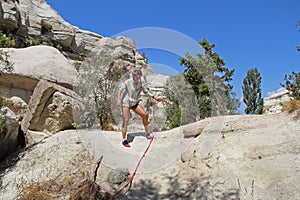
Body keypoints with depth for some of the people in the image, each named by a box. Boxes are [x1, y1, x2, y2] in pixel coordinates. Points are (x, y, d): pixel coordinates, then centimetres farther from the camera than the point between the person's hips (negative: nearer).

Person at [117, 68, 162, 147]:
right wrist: (119, 99, -23)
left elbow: (146, 92, 4)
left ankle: (147, 132, 12)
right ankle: (124, 140, -5)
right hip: (126, 103, -4)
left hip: (135, 103, 4)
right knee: (126, 120, -13)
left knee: (144, 115, -8)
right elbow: (120, 90, -10)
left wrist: (155, 97, -5)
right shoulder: (127, 82, -15)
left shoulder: (140, 83, -4)